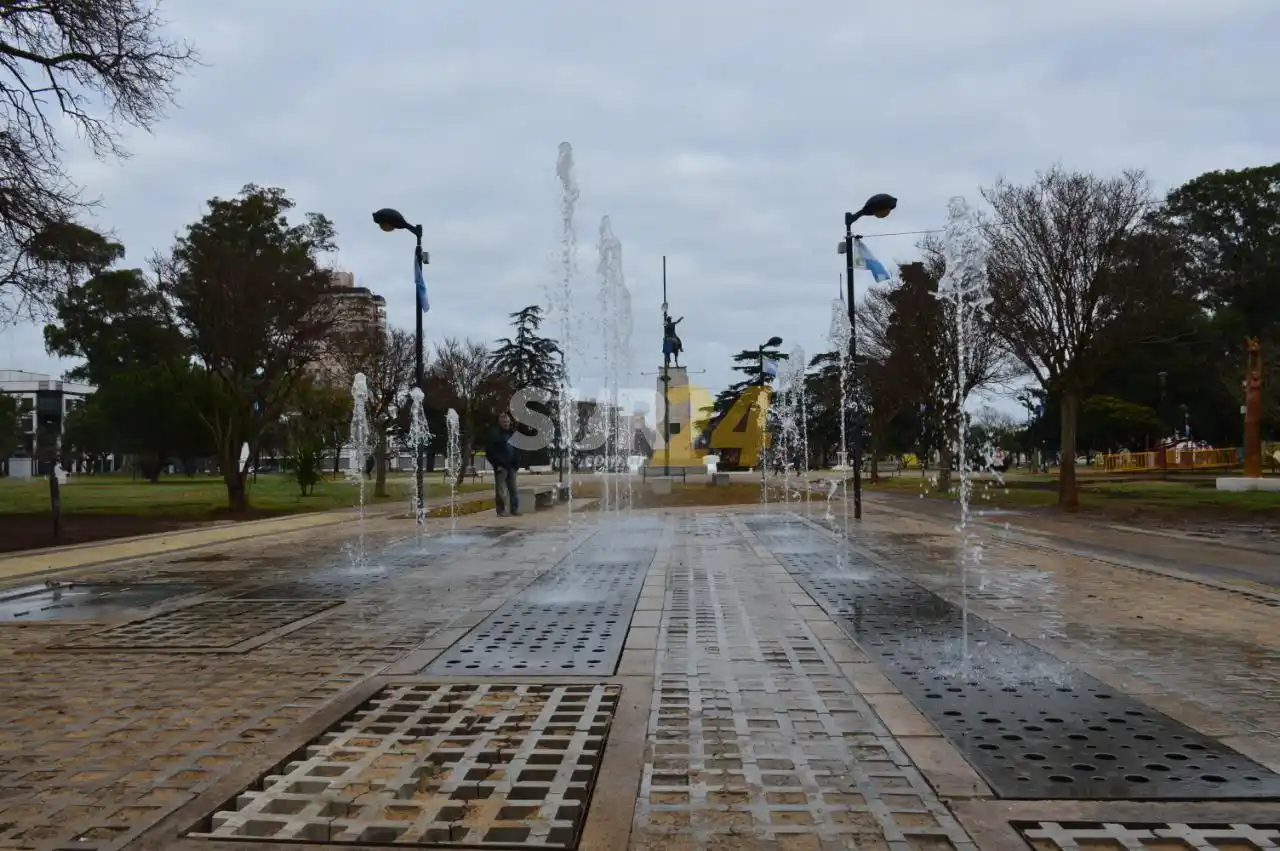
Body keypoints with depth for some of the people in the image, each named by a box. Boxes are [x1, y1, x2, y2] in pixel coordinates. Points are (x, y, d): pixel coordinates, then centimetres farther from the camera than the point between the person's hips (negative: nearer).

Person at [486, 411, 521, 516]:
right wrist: (496, 464, -12)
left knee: (513, 489, 8)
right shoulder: (494, 434, -2)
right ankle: (501, 510, 1)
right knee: (500, 490, -4)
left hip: (511, 466, 5)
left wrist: (516, 464, 5)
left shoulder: (514, 434, 12)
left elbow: (518, 451, 17)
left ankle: (514, 509, 14)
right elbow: (489, 452, -5)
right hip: (500, 466, -4)